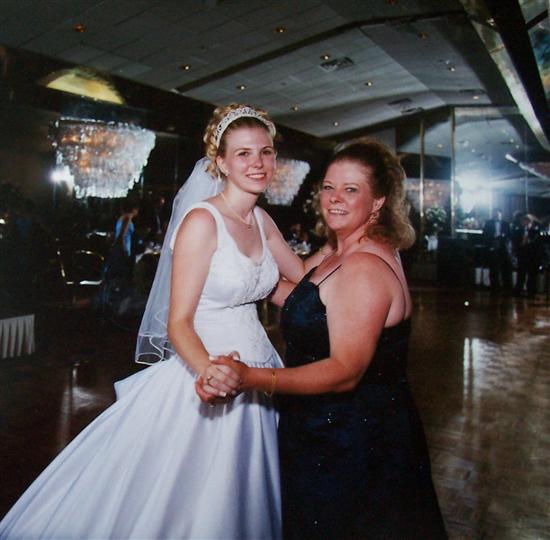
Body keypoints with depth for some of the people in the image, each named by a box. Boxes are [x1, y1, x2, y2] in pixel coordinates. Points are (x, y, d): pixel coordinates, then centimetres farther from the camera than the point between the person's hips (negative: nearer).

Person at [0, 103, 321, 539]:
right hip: (206, 378, -7)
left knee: (233, 499, 22)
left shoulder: (262, 221, 6)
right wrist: (209, 369, -36)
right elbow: (178, 323, -19)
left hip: (256, 373, 7)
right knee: (181, 491, 10)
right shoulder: (202, 221, -16)